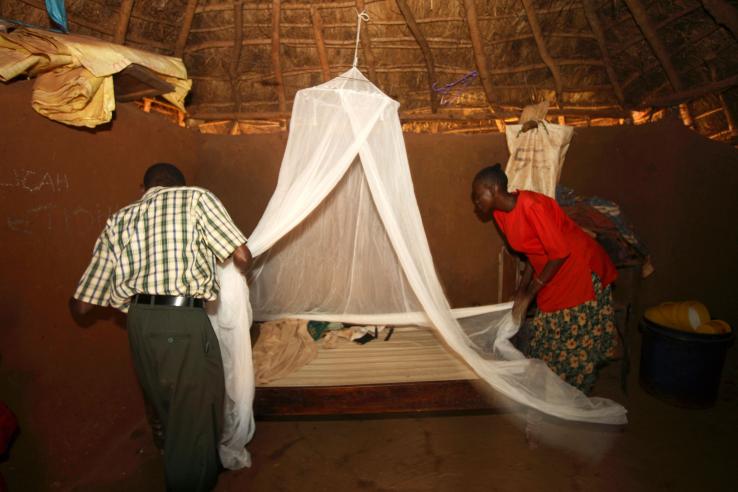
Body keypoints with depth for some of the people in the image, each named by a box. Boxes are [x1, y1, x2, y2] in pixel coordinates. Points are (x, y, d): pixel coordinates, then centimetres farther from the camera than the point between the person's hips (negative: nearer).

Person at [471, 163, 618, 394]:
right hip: (554, 275, 8)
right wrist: (520, 292, 4)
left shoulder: (531, 205, -28)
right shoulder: (501, 215, -1)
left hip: (582, 270, -8)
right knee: (547, 343, 14)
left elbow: (559, 252, -25)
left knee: (577, 345, 3)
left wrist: (529, 293, -20)